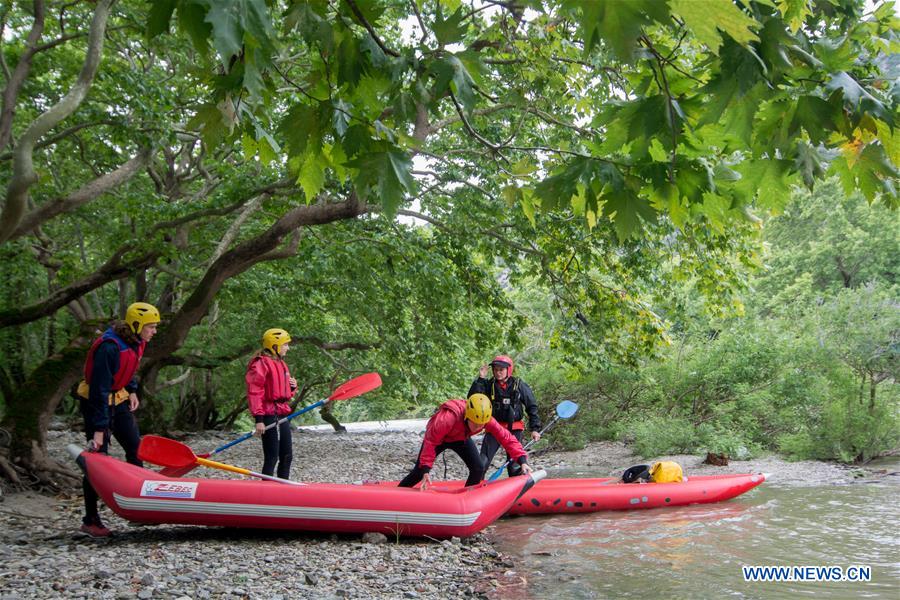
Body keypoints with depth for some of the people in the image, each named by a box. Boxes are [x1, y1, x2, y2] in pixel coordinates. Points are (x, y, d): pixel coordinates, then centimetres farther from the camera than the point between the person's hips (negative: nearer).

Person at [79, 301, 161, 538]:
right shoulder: (109, 348, -29)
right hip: (96, 402, -9)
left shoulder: (136, 342, -2)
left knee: (136, 448, 5)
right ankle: (90, 521, 3)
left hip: (119, 399, 9)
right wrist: (99, 429, -30)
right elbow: (99, 390, -30)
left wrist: (132, 391, 6)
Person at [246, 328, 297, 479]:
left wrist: (292, 386, 6)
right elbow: (254, 393, -18)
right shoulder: (261, 364, -12)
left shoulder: (281, 364, 17)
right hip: (269, 417, -9)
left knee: (287, 456, 13)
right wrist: (259, 420, -23)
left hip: (283, 415, 9)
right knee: (271, 458, -6)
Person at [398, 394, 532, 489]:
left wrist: (522, 461, -39)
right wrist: (425, 471, -38)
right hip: (438, 438, -4)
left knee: (478, 469, -13)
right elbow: (431, 442, -37)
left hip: (461, 439, 4)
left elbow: (506, 438, -29)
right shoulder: (448, 418, -46)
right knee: (419, 473, -2)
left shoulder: (486, 419, -33)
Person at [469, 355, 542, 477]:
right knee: (482, 463, -1)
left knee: (515, 466, 3)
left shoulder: (519, 385, -3)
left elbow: (532, 407, 2)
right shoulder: (489, 385, 0)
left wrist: (535, 429, -2)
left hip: (514, 429, -1)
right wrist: (480, 379, -17)